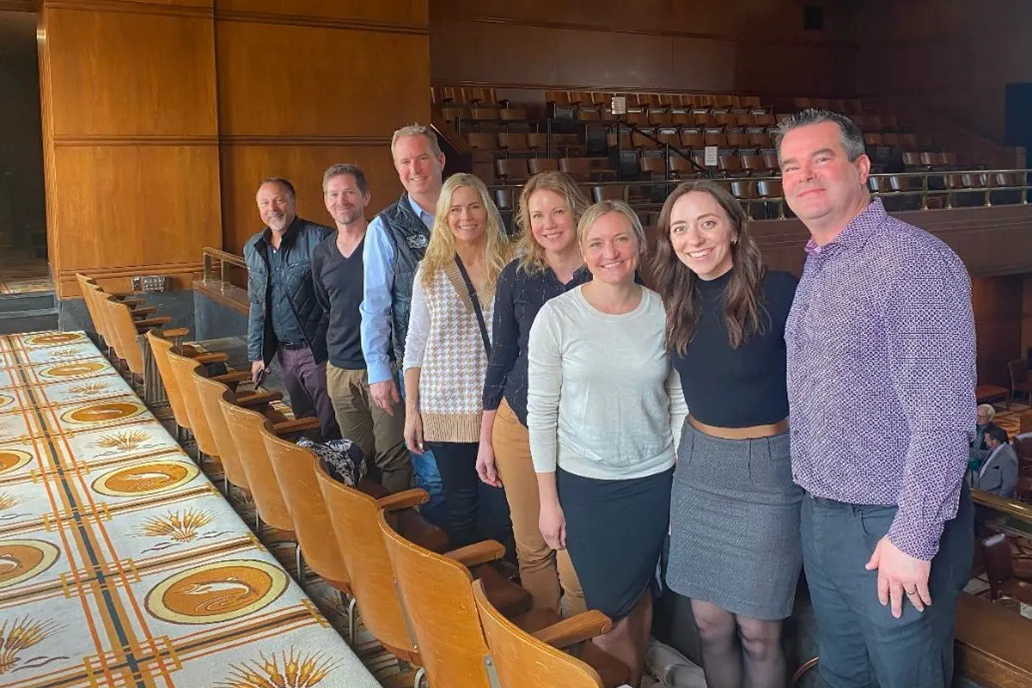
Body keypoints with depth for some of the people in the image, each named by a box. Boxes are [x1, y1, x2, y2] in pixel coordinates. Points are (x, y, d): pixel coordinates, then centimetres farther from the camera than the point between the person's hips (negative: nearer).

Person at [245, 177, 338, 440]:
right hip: (285, 352, 7)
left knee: (332, 429, 0)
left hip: (319, 350, -7)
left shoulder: (320, 239, -14)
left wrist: (329, 346, -17)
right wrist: (256, 354, 15)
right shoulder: (253, 248, 9)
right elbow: (256, 305, 17)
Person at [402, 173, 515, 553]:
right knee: (459, 503, 11)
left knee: (499, 504, 4)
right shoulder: (430, 272, 3)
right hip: (446, 407, 1)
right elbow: (414, 346, 6)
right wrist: (411, 411, 3)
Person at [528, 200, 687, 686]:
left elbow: (681, 400, 3)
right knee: (609, 608, 7)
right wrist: (547, 499, -6)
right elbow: (541, 412, -6)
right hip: (584, 483, -1)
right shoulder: (557, 316, -10)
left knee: (640, 595, 16)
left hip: (654, 480, 2)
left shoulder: (664, 312, -5)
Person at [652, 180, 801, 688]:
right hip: (697, 465, 5)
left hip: (768, 470, -5)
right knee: (710, 623, 13)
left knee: (756, 630, 6)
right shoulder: (678, 302, 3)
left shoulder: (779, 292, -15)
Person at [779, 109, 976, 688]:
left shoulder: (914, 261, -18)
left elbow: (943, 417, -22)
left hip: (894, 530, -8)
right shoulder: (816, 269, 10)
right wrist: (816, 503, 12)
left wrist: (913, 538, -21)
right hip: (822, 518, 8)